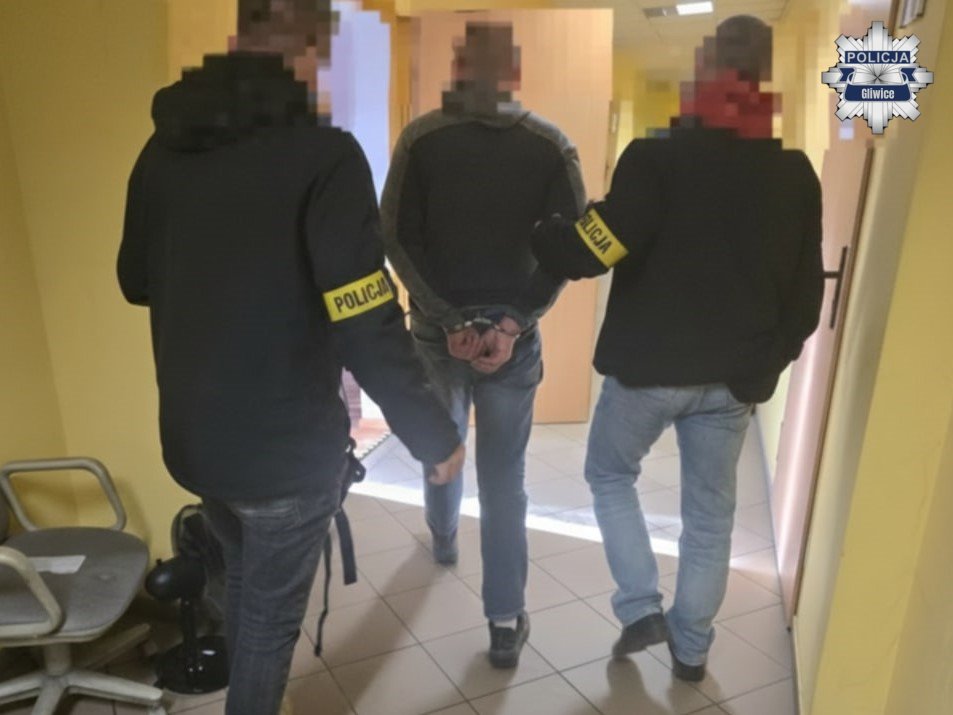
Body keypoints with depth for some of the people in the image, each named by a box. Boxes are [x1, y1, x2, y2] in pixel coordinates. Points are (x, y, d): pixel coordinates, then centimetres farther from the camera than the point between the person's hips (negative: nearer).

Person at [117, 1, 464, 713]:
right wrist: (434, 434, -13)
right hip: (286, 446, -6)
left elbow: (136, 281, 14)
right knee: (269, 614, 16)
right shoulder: (322, 154, -18)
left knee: (244, 584, 30)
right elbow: (367, 327, -24)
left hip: (192, 437, 7)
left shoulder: (163, 146, 1)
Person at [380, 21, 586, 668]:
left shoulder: (421, 137, -4)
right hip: (512, 336, -1)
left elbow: (398, 239, -10)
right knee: (505, 477, 6)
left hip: (437, 331, 1)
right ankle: (506, 624, 11)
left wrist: (449, 320, -10)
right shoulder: (551, 146, -3)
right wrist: (515, 322, -11)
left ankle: (444, 539, 50)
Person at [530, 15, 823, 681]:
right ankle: (691, 647, 30)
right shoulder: (797, 174, 2)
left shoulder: (659, 156, -14)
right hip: (735, 376, 4)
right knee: (711, 512, 17)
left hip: (650, 365, -4)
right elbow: (807, 291, 5)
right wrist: (769, 361, 16)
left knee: (609, 475, 21)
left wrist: (538, 234, -1)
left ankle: (642, 608, 16)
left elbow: (595, 248, -20)